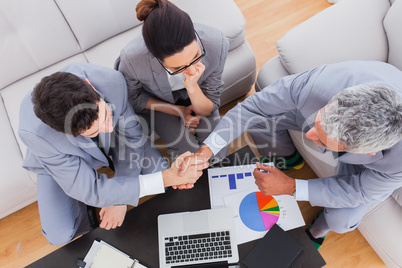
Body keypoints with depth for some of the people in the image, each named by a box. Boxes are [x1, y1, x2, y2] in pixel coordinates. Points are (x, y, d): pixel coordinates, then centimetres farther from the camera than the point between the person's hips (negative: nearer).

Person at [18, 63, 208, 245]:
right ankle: (88, 204, 15)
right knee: (60, 236, -15)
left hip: (108, 142, 3)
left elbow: (131, 136, -21)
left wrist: (119, 200, -19)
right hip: (58, 159, -2)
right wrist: (167, 178, -40)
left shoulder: (112, 81, -38)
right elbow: (91, 190, -35)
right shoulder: (34, 133, -42)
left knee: (160, 170, -13)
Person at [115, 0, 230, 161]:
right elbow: (134, 99, -12)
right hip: (156, 101, -1)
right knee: (191, 154, -18)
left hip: (196, 93, 2)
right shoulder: (132, 59, -39)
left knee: (218, 152, -10)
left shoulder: (216, 44, -35)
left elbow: (208, 110, -21)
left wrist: (192, 87, -42)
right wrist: (179, 111, -14)